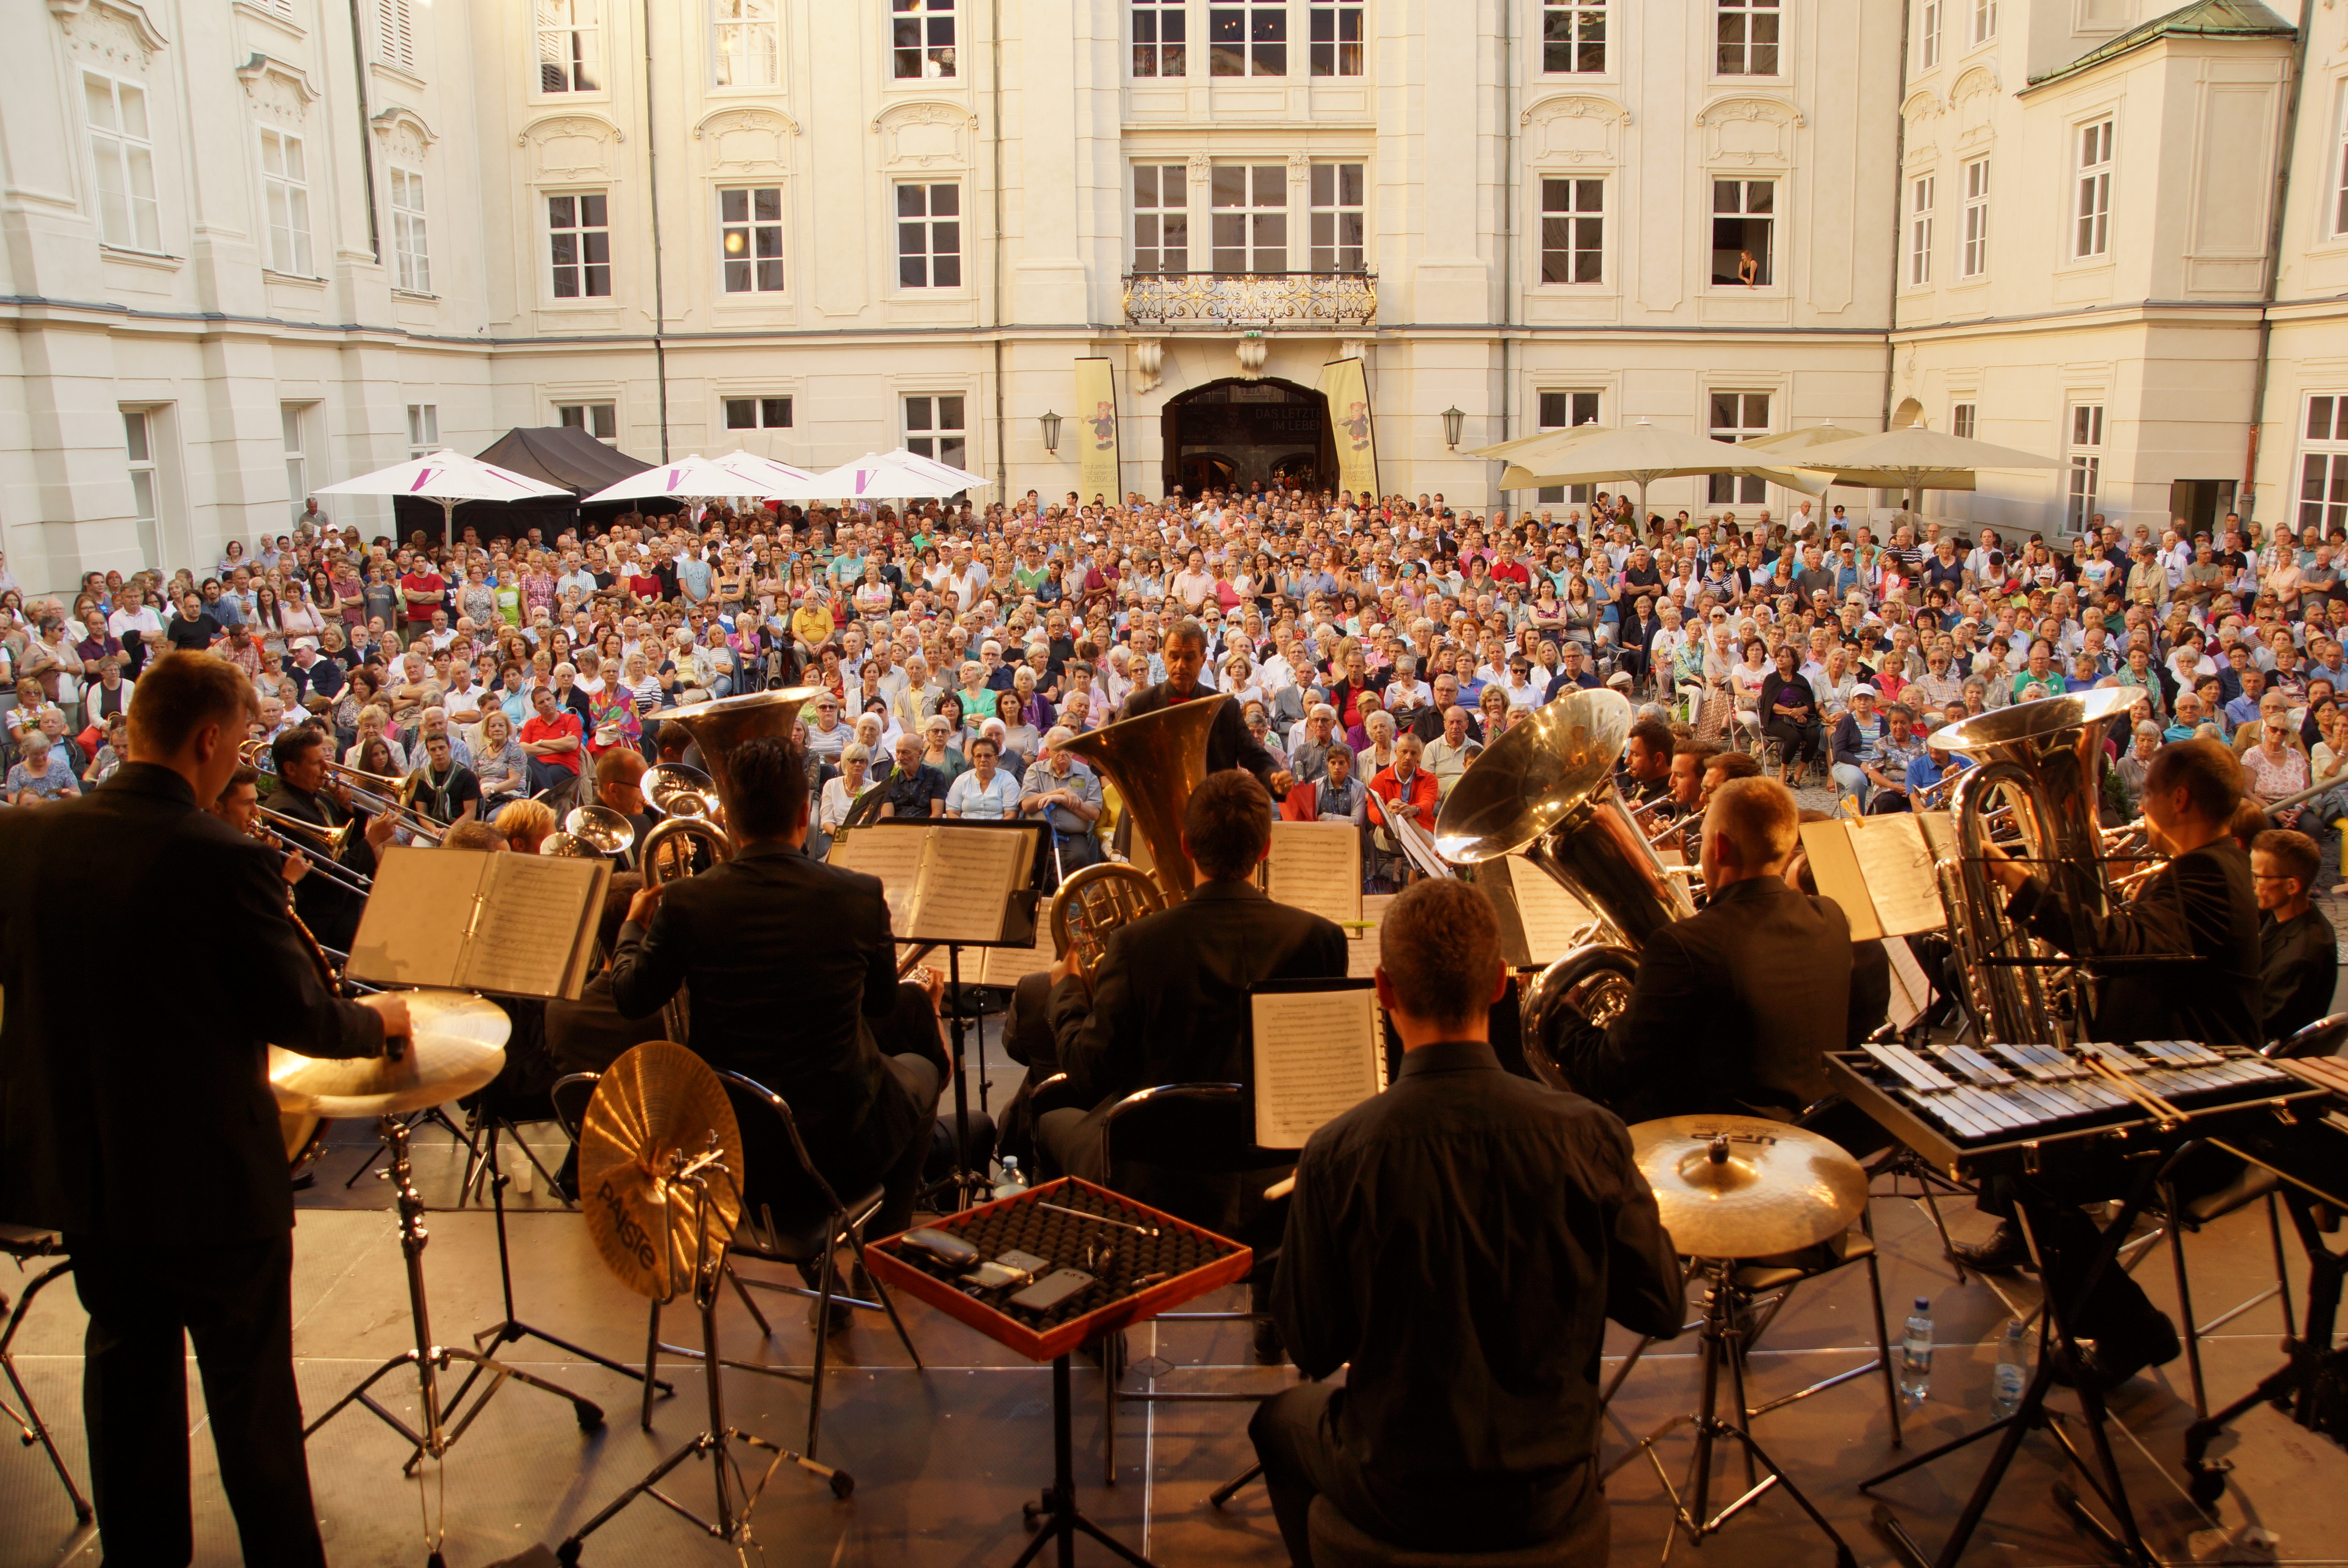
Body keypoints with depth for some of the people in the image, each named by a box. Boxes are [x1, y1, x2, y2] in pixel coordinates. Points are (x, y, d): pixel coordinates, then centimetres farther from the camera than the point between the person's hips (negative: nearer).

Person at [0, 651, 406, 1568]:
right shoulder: (224, 860, -23)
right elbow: (298, 1017, -16)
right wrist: (377, 1021, 4)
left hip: (79, 1163, 6)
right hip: (207, 1174, -5)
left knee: (127, 1361, 21)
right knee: (249, 1387, 10)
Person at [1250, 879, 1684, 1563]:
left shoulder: (1337, 1155, -24)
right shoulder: (1587, 1136, -20)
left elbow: (1312, 1348, -12)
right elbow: (1662, 1309, -7)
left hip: (1394, 1501, -2)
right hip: (1548, 1502, 2)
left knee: (1280, 1420, 31)